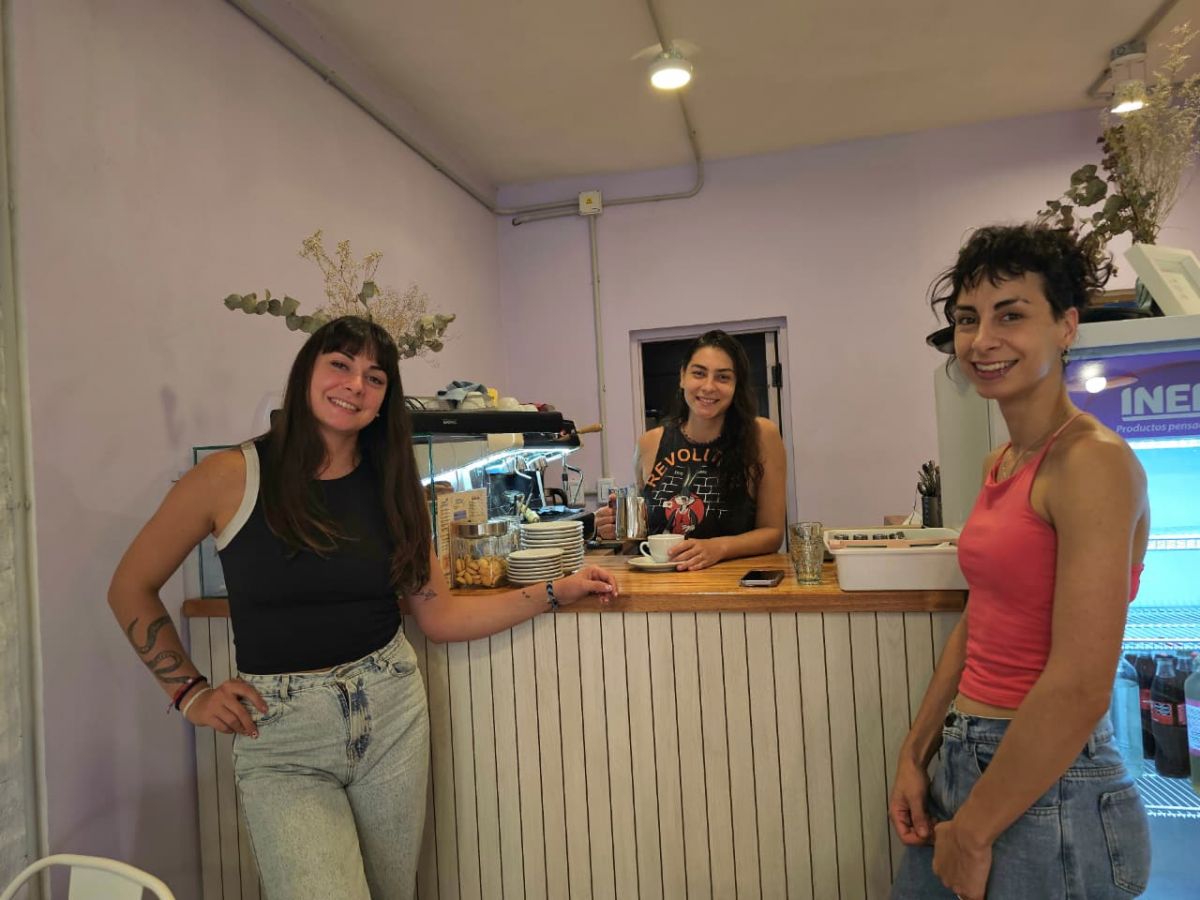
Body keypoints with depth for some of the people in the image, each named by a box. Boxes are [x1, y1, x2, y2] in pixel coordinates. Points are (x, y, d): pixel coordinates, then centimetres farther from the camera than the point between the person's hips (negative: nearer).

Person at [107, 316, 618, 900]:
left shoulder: (390, 486, 2)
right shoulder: (232, 477, -9)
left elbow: (439, 617, 3)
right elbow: (131, 589, 3)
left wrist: (554, 593, -2)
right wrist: (191, 693, -2)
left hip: (392, 714, 3)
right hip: (281, 736, -3)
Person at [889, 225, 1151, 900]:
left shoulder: (1092, 461, -18)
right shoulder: (1000, 464, 6)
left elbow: (1080, 689, -22)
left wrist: (974, 832, -13)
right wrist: (915, 756, 9)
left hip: (1046, 791, -7)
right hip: (967, 765, 7)